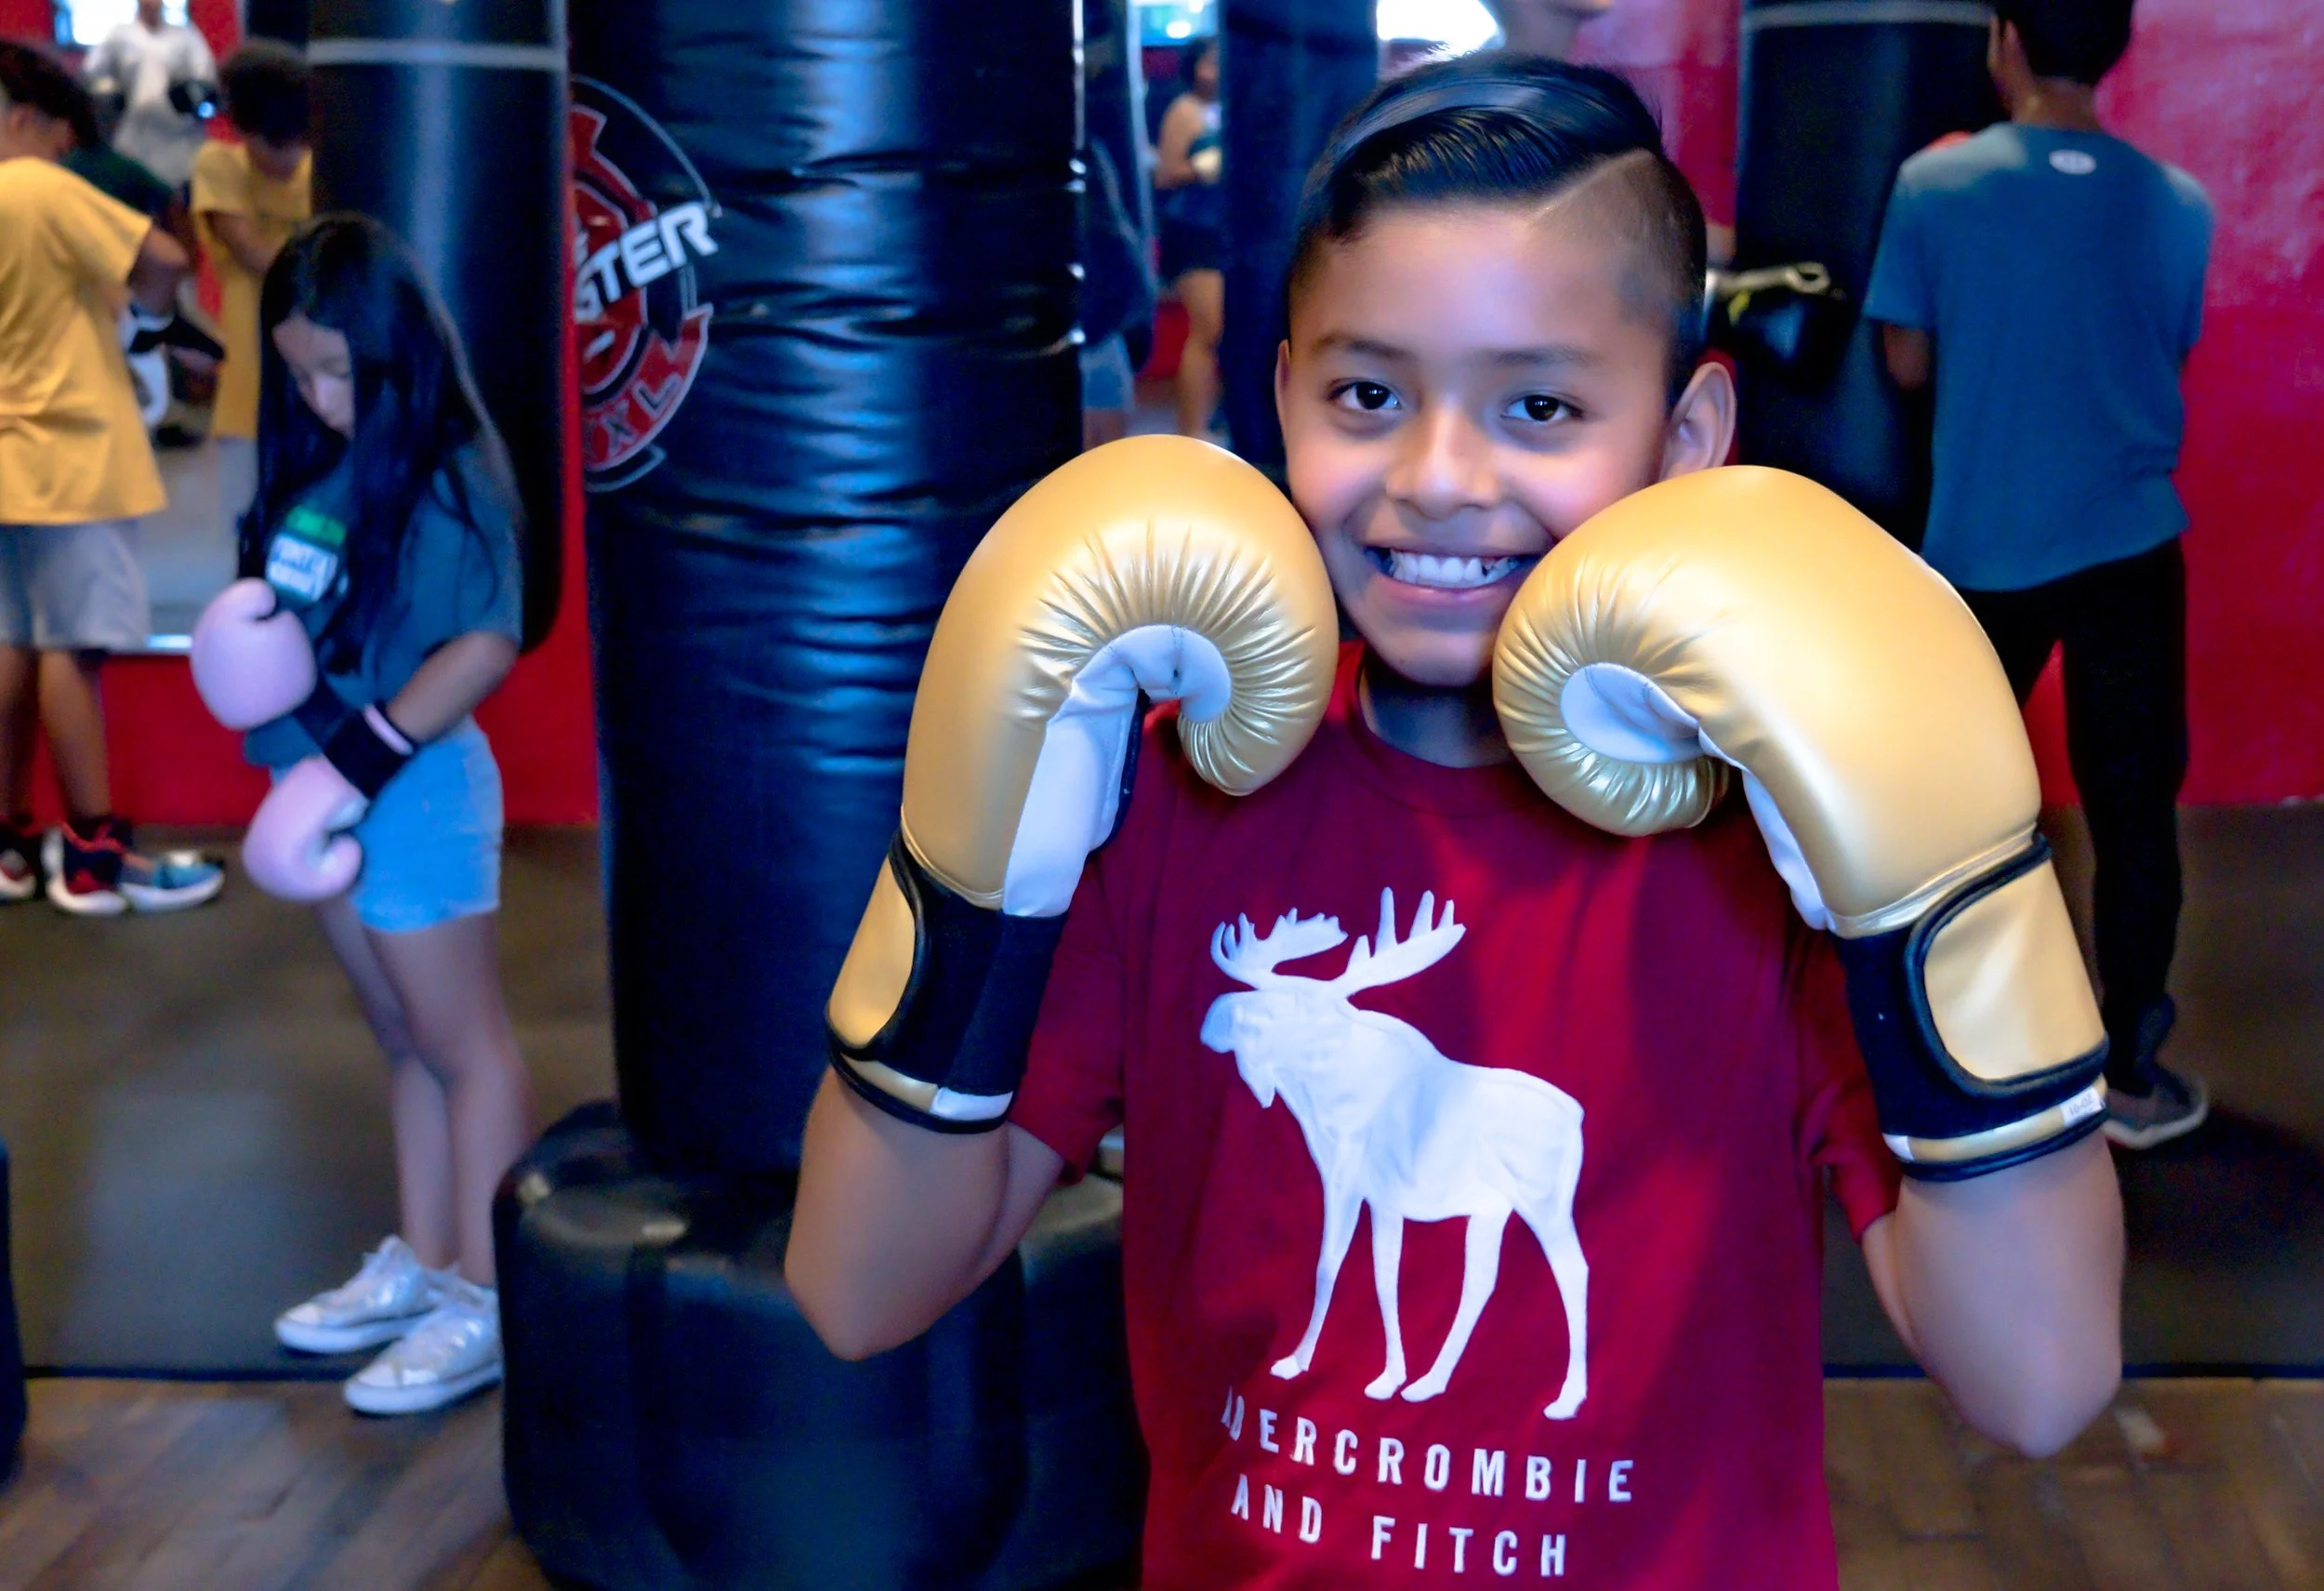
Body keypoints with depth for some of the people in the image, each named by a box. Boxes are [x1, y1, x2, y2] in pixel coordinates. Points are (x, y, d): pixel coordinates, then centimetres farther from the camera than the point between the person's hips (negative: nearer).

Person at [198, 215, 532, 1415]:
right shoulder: (312, 465, 7)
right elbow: (279, 597, 19)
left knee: (461, 1045, 2)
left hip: (415, 785, -8)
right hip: (328, 786, 8)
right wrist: (242, 638, -1)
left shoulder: (448, 476, -17)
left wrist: (373, 745, -22)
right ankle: (420, 1265, 30)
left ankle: (486, 1303, 10)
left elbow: (485, 644, -21)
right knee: (404, 1041, 17)